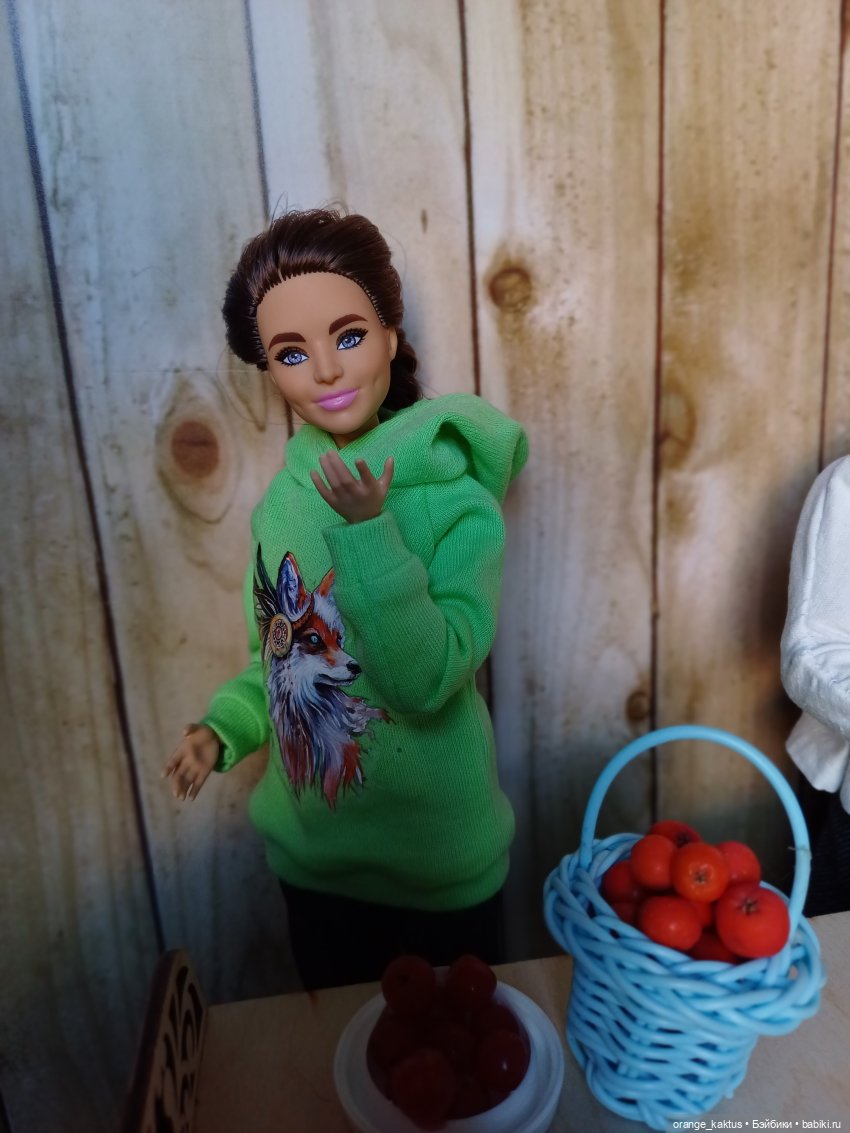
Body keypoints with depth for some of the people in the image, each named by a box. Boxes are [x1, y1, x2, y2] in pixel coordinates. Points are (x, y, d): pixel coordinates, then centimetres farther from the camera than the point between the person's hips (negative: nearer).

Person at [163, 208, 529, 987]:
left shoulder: (458, 502, -19)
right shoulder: (284, 499, -6)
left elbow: (427, 680, -27)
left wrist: (369, 533, -34)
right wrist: (223, 729, -8)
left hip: (438, 867, -4)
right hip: (314, 857, 4)